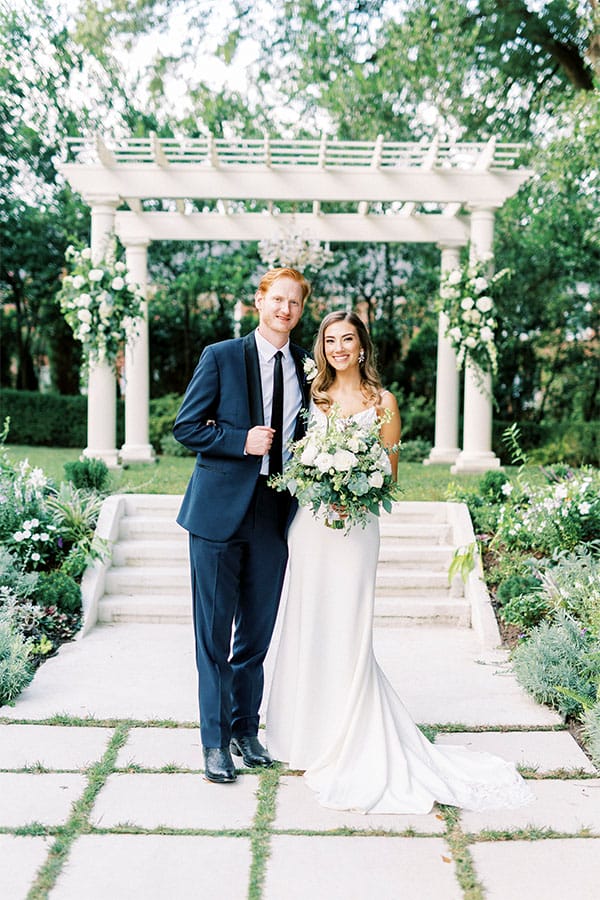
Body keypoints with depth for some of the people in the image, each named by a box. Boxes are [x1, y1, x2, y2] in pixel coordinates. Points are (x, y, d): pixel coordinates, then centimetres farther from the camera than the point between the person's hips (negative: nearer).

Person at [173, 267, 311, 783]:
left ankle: (246, 731, 27)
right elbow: (186, 426, -3)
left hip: (275, 514, 4)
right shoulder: (222, 357, -2)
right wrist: (241, 441, -16)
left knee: (258, 630, 12)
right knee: (215, 630, 2)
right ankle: (215, 742, 14)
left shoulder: (306, 366, 9)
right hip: (221, 510, -3)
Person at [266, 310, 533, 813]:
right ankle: (310, 735, 22)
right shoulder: (312, 397, 10)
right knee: (307, 628, 7)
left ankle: (350, 745, 10)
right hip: (311, 523, 3)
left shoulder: (382, 402, 3)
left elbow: (390, 474, 3)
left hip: (356, 525, -3)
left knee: (347, 633, -3)